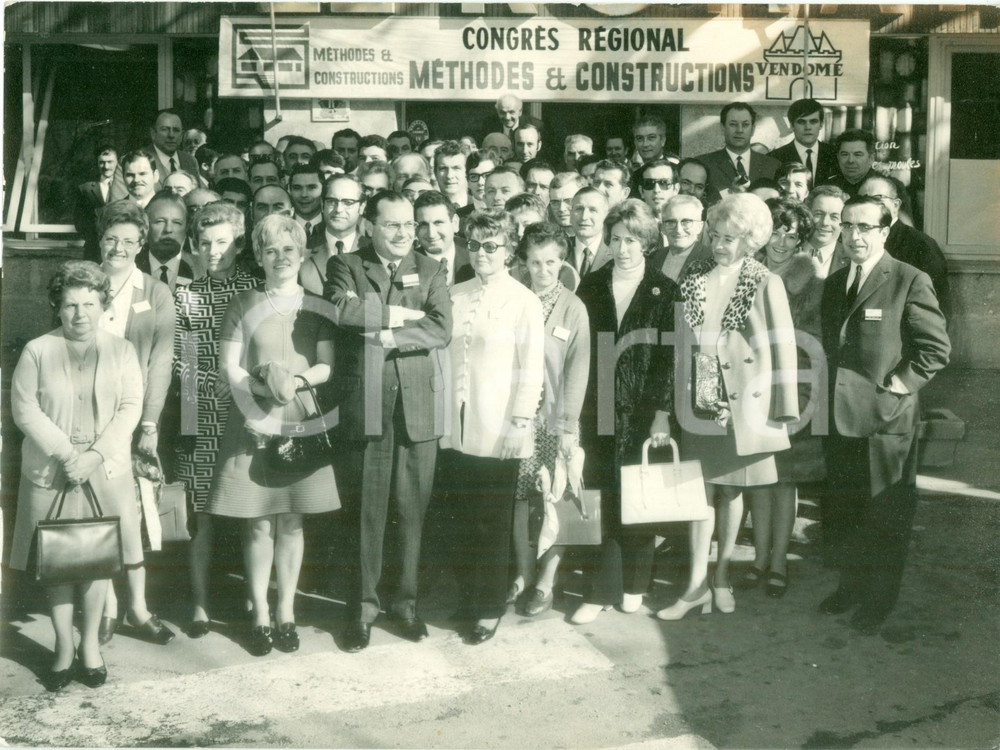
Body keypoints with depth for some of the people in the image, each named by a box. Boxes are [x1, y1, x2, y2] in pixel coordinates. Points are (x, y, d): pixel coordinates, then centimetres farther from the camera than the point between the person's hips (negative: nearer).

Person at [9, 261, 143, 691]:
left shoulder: (121, 351, 5)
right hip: (50, 473, -1)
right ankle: (64, 648, 16)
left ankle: (90, 644, 19)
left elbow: (130, 408, -1)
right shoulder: (37, 352, 1)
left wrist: (96, 454, -14)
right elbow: (25, 409, -4)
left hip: (105, 473, 1)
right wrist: (65, 453, -15)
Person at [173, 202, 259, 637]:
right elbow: (180, 362, 2)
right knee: (202, 513, 3)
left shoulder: (255, 291, 4)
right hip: (202, 417, 1)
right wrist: (216, 385, -11)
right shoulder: (185, 296, 7)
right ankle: (200, 605, 12)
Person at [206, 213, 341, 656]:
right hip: (253, 421, -1)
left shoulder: (316, 305, 9)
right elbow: (229, 367, 0)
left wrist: (296, 380, -16)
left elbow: (328, 365, 3)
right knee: (258, 524, 0)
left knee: (291, 521, 6)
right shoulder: (243, 304, 6)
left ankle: (286, 612, 18)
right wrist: (264, 389, -16)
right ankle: (259, 616, 12)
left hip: (301, 421, 1)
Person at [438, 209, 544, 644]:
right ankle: (467, 599, 21)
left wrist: (520, 423, -11)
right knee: (462, 519, 8)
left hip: (497, 430, -4)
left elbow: (531, 369, -6)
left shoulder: (524, 302, -4)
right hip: (456, 427, 4)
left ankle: (491, 608, 16)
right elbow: (442, 355, 12)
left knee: (493, 525, 3)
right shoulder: (455, 296, 9)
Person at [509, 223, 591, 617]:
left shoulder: (573, 307, -3)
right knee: (520, 496, 6)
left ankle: (546, 581, 12)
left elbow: (578, 368, -5)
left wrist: (569, 425, -9)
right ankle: (524, 573, 20)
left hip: (557, 418, -2)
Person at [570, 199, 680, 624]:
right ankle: (602, 592, 5)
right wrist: (576, 409, 1)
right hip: (598, 410, 2)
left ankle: (633, 586, 18)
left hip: (643, 411, -1)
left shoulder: (664, 291, 2)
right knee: (602, 500, -1)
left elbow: (669, 357, -2)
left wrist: (662, 413, -9)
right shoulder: (591, 287, 9)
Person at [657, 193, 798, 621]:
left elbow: (781, 349, -6)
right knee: (701, 489, 4)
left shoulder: (765, 285, -6)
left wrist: (781, 410, -8)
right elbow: (679, 341, 9)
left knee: (732, 490, 11)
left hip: (742, 405, -2)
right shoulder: (693, 279, 4)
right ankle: (697, 585, 9)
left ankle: (721, 576, 25)